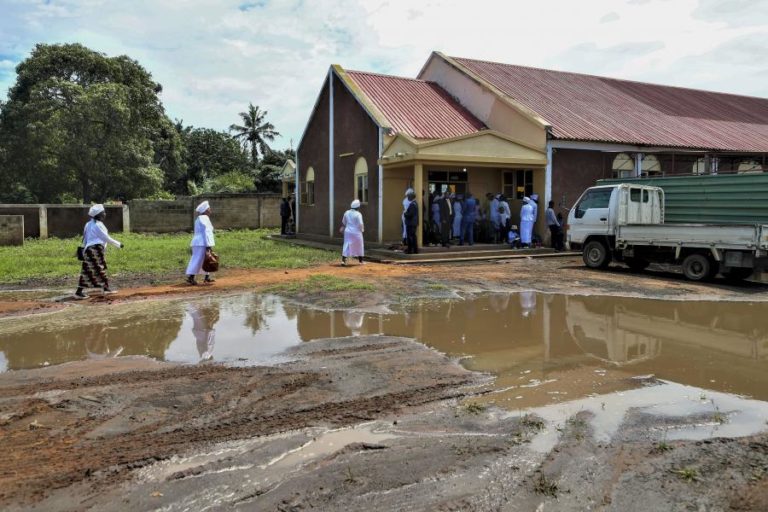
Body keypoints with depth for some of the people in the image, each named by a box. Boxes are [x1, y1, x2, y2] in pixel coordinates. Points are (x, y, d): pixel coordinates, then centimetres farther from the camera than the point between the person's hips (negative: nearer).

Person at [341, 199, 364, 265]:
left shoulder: (347, 213, 3)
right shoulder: (358, 214, -15)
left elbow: (343, 222, 16)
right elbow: (360, 224, -17)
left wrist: (343, 227, 33)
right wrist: (362, 229, 3)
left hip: (348, 232, 4)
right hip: (356, 232, -4)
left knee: (346, 245, 5)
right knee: (359, 246, 12)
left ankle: (343, 260, -7)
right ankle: (360, 261, 20)